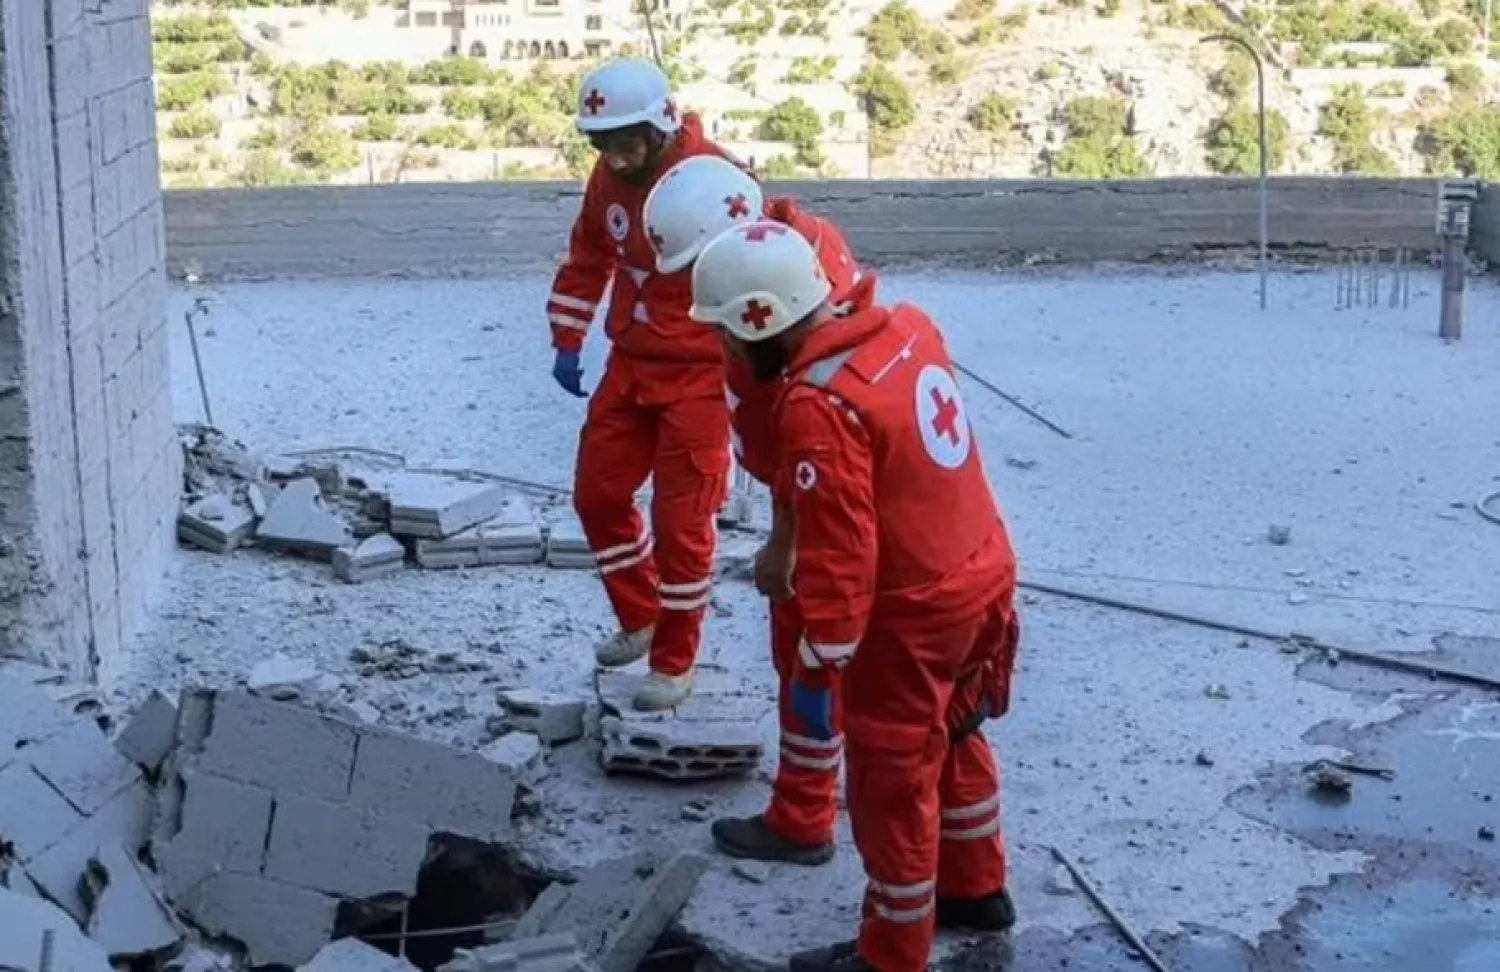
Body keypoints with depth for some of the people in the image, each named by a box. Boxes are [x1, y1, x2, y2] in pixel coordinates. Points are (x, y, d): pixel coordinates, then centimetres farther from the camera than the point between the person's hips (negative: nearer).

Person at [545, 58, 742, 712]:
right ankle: (640, 621, 34)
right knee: (597, 494, 13)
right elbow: (587, 260, 15)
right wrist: (567, 343, 13)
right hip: (632, 364, 7)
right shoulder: (609, 178, 1)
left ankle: (674, 663, 16)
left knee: (681, 520, -1)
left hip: (699, 375, -7)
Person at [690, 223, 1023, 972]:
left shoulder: (819, 407, -27)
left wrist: (817, 669, -17)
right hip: (984, 575, 9)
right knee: (953, 741, 28)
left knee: (891, 785, 8)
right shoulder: (906, 328, -3)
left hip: (913, 614, -9)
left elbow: (839, 557, -25)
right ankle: (975, 889, 46)